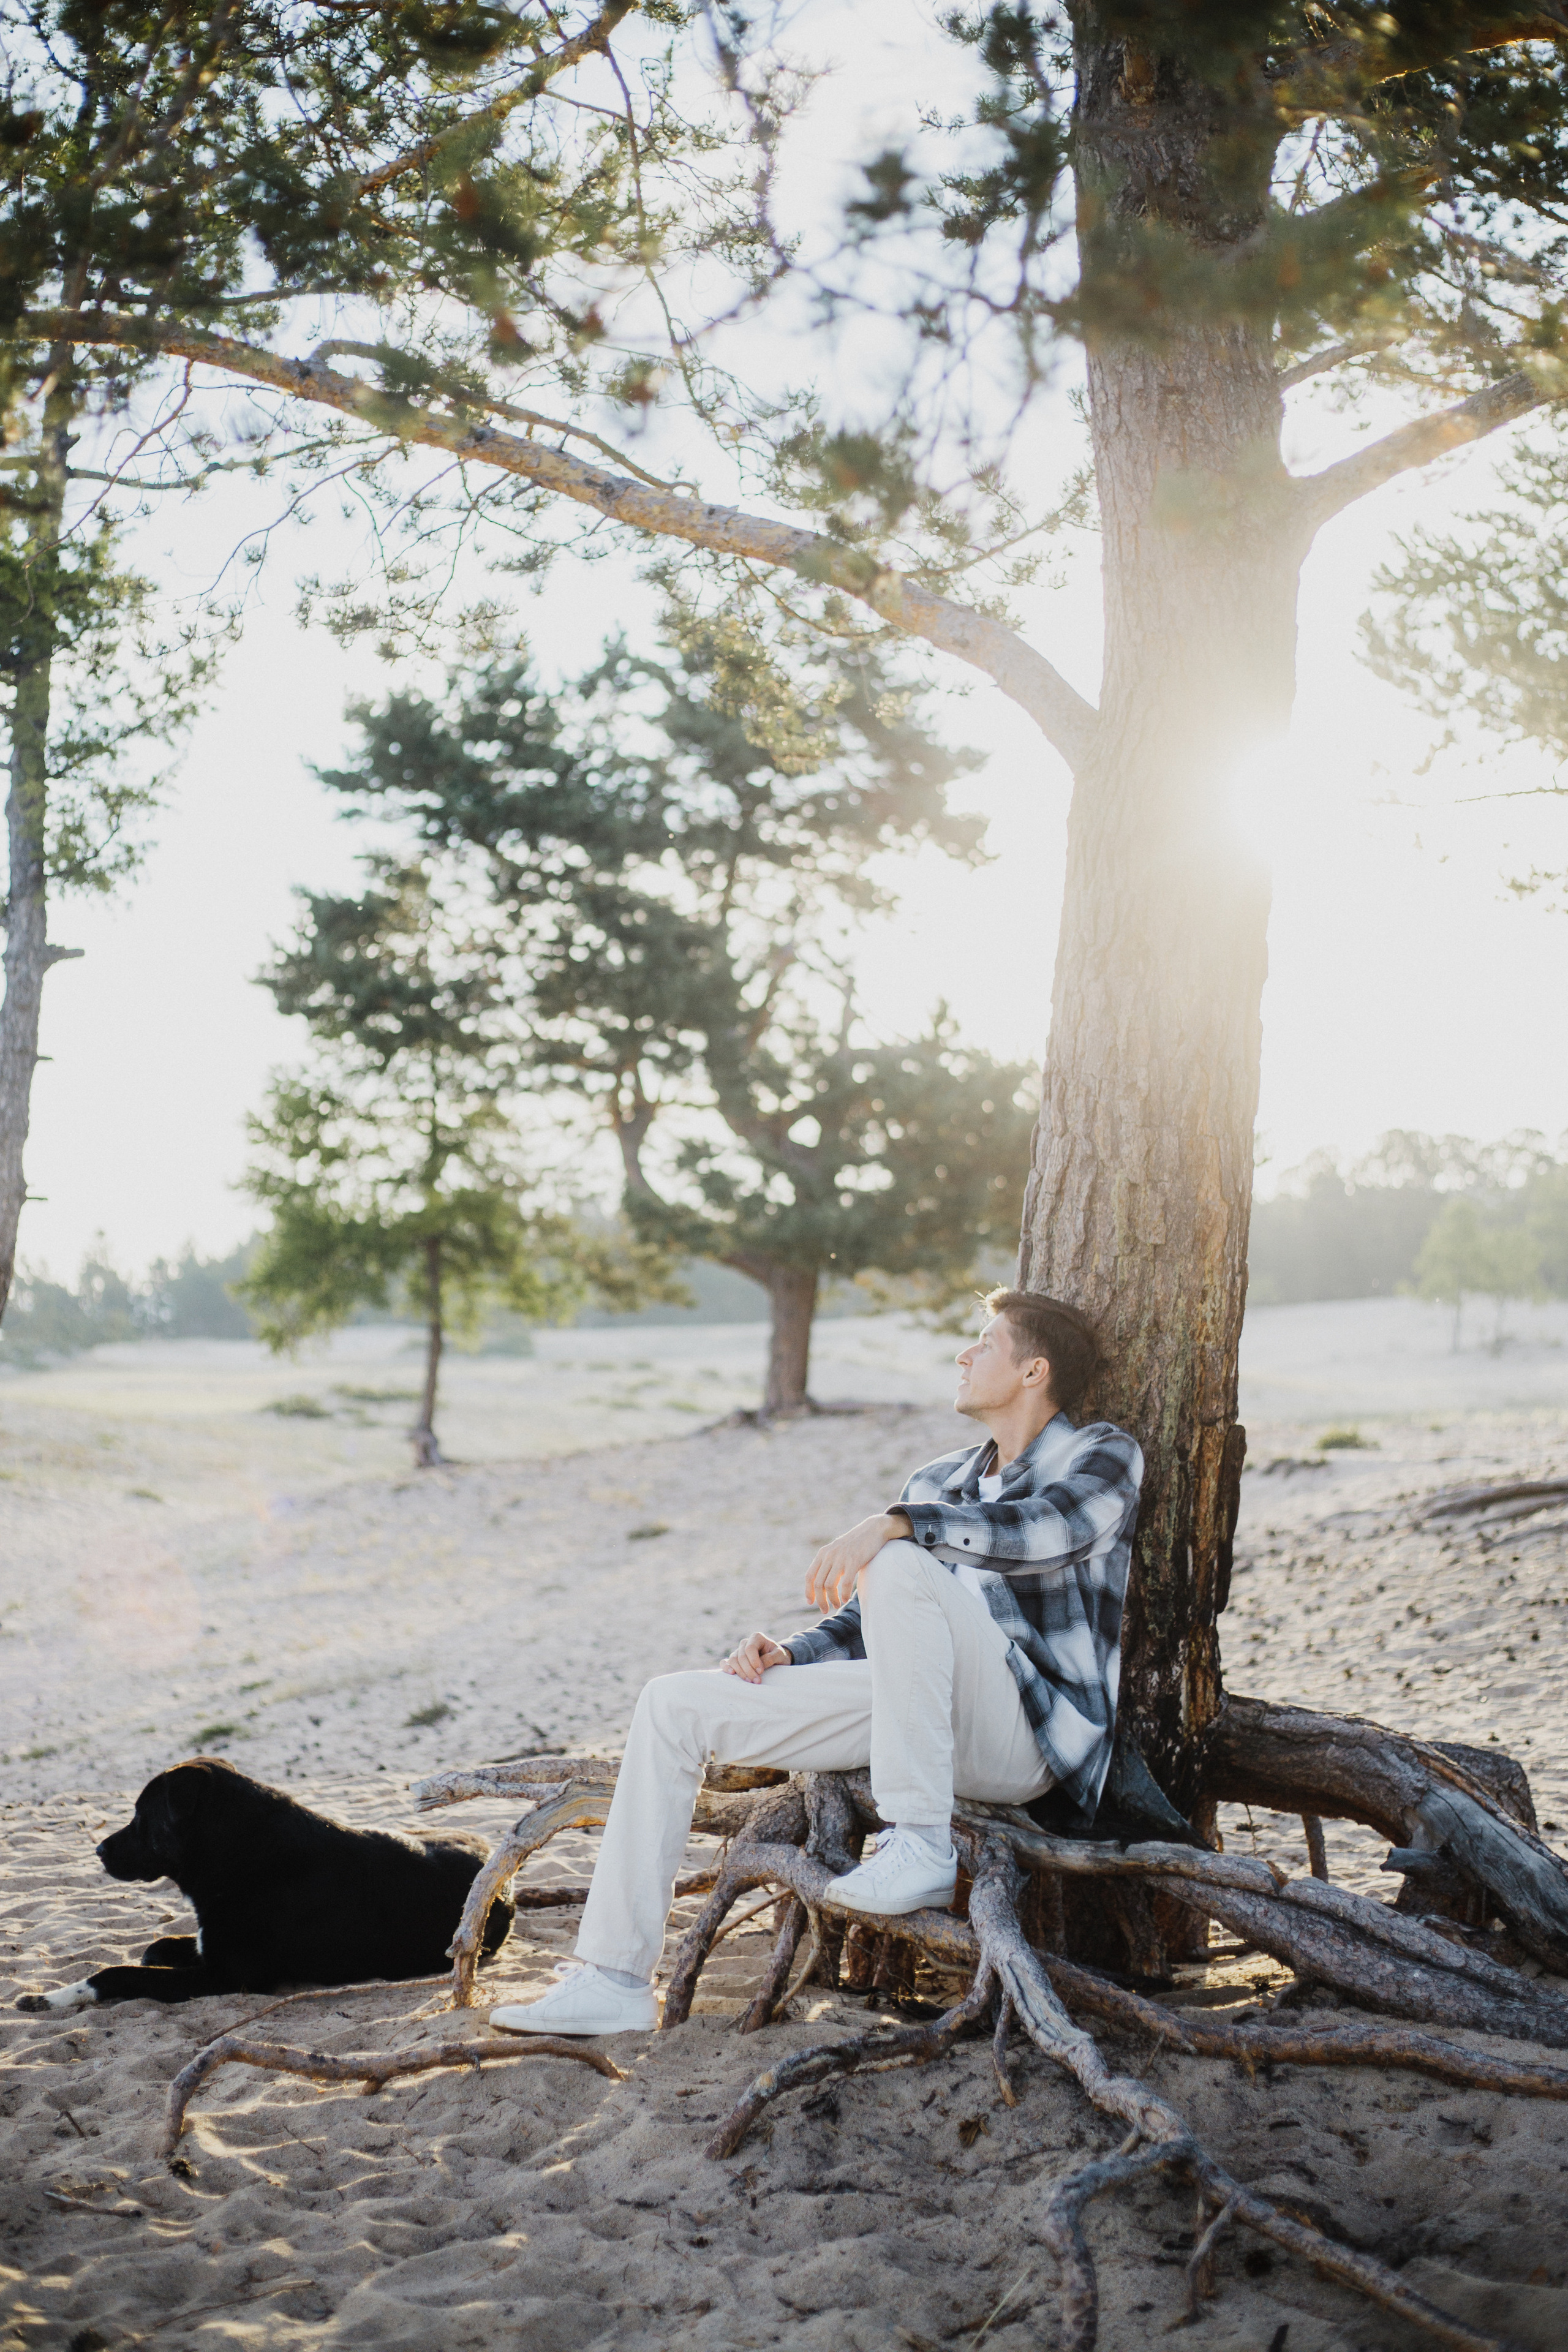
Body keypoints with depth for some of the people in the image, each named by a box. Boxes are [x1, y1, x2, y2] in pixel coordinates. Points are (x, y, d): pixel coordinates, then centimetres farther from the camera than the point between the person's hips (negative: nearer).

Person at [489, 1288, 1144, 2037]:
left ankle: (919, 1845, -27)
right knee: (673, 1705, 0)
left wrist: (891, 1525, -31)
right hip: (916, 1716, 7)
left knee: (903, 1564, -34)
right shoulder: (939, 1482, 23)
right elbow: (871, 1625, 22)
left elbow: (1043, 1531, -22)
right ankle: (614, 1978, -3)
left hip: (1029, 1730, -7)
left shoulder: (1101, 1456, 2)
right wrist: (788, 1654, 1)